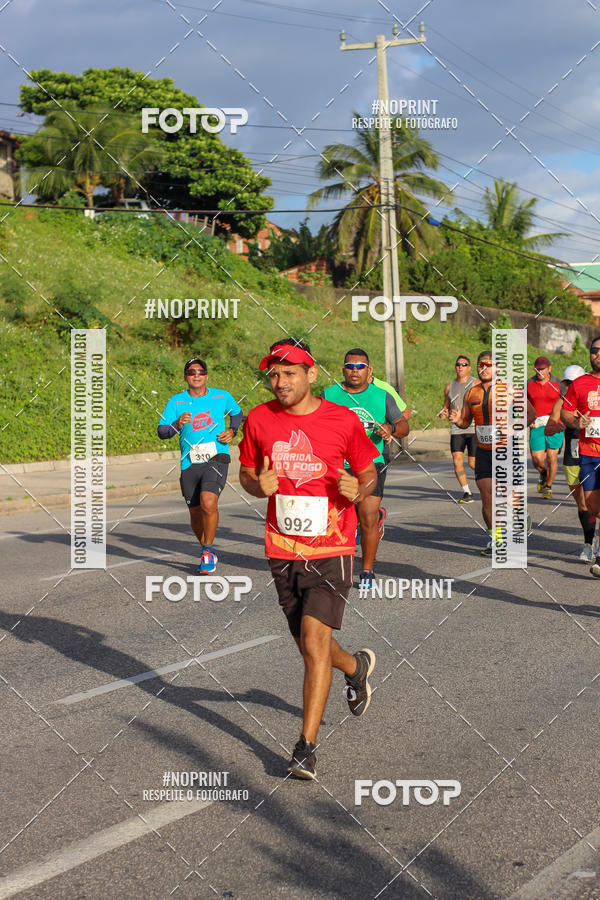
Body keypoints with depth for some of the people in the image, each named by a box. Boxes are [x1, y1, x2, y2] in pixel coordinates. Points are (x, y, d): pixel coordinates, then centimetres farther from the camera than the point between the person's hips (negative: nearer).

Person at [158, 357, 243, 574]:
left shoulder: (222, 397, 7)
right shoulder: (176, 401, 5)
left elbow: (237, 413, 25)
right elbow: (162, 432, 0)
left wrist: (232, 430, 6)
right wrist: (177, 424, -19)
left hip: (216, 458, -2)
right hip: (189, 464, 2)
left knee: (208, 503, -24)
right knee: (196, 513, 8)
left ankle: (208, 550, -6)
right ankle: (207, 552, 33)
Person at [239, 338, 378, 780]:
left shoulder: (343, 420, -6)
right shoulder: (259, 419, 0)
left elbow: (369, 472, 7)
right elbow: (246, 474, 13)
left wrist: (358, 490, -16)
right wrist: (259, 486, -11)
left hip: (331, 549, -4)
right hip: (282, 550, 4)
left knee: (314, 642, -15)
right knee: (309, 646, 16)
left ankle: (307, 746, -7)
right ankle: (356, 666, 49)